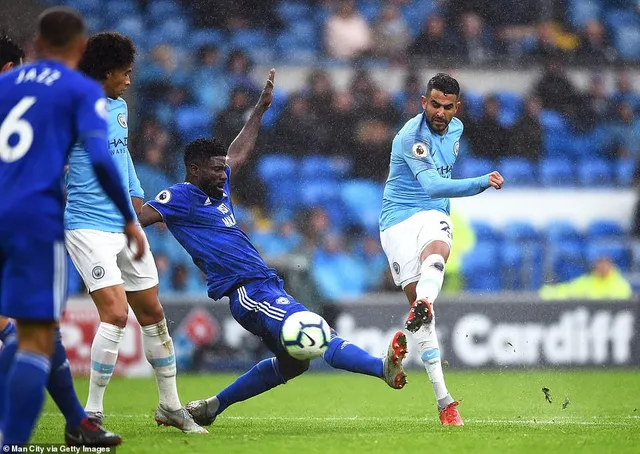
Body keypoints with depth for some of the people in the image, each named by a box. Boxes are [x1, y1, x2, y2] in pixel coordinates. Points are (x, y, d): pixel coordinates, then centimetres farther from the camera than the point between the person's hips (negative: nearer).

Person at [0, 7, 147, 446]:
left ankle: (77, 423, 38)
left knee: (40, 326, 23)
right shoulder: (84, 91, 1)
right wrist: (130, 219, -4)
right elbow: (99, 158, -12)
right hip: (37, 218, -6)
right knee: (37, 340, -8)